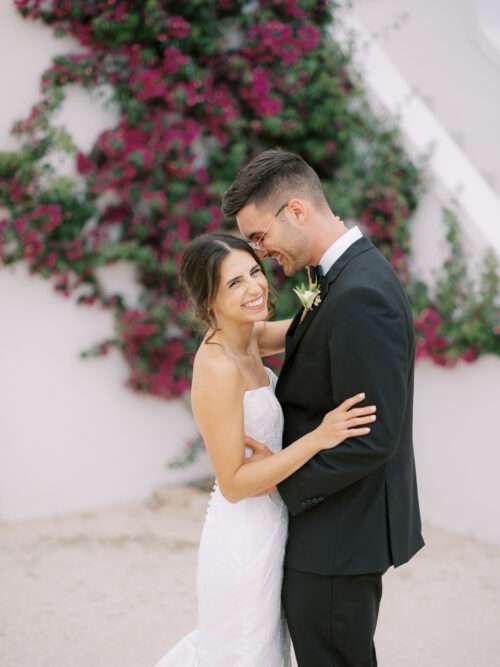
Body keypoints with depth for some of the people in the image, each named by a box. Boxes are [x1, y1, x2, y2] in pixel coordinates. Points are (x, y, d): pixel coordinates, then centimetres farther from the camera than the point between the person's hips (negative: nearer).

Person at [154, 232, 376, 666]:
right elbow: (233, 483, -25)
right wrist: (318, 438, -31)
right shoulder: (218, 367, -27)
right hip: (246, 536, -8)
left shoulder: (244, 336, -2)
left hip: (264, 525, 8)